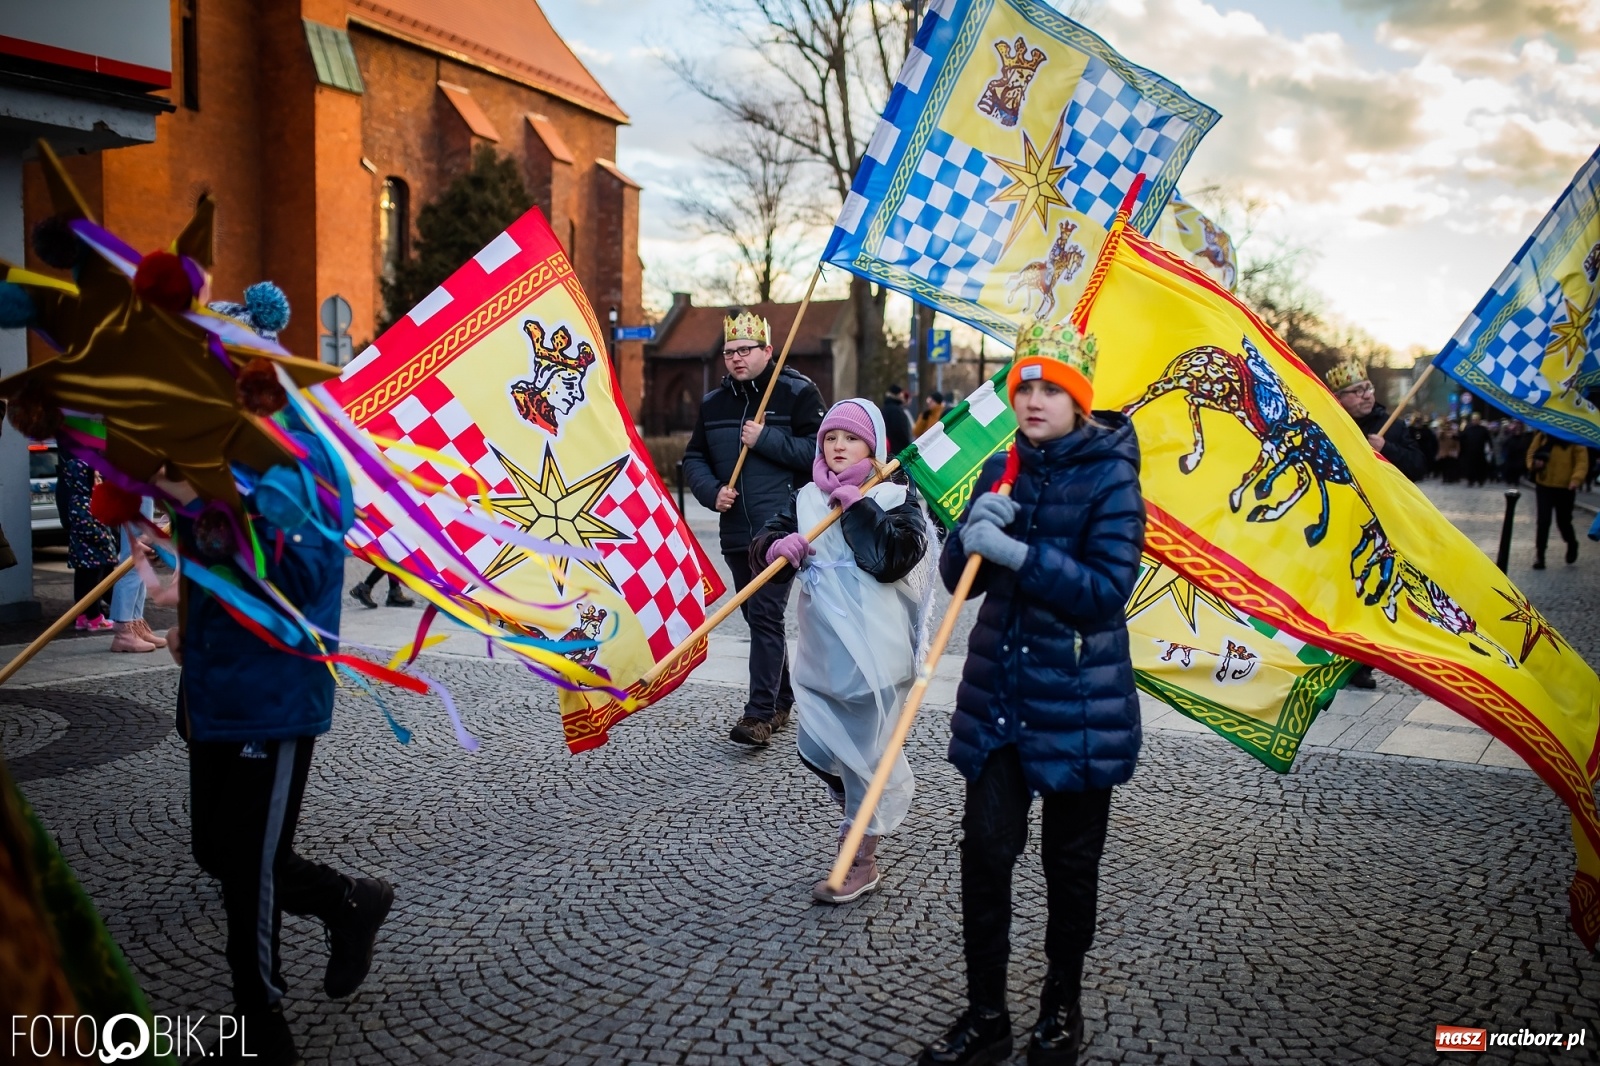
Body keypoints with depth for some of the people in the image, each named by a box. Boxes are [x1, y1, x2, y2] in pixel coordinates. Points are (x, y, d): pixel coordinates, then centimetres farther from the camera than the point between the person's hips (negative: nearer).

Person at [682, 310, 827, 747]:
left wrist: (765, 439, -17)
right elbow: (694, 458, 17)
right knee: (757, 616, 13)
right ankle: (781, 701, 26)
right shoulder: (713, 402, 13)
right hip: (735, 531, 7)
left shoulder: (797, 391, -4)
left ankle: (761, 713, -10)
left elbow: (817, 450, -12)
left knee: (765, 614, -12)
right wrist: (711, 491, -2)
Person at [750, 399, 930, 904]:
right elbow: (762, 547, 3)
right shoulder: (807, 498, 12)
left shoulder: (896, 496, -1)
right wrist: (776, 547, -19)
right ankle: (872, 806, 40)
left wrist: (857, 509, -16)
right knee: (816, 751, 10)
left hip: (873, 651, -5)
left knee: (864, 752, 2)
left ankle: (861, 862, 19)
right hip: (821, 651, 5)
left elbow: (895, 558, -17)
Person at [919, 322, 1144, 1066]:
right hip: (998, 695, 4)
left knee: (1070, 861, 10)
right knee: (985, 850, 1)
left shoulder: (1110, 477, -9)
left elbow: (1108, 590, -19)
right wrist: (972, 536, -16)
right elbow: (959, 578, 6)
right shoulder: (1001, 470, 6)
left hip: (1079, 702, -4)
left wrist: (1017, 553, -27)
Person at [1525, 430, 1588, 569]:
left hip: (1566, 487, -1)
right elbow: (1531, 454, 8)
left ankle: (1572, 544, 40)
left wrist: (1576, 478, -25)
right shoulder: (1542, 435, -1)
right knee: (1543, 521, -2)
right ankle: (1539, 555, 7)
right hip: (1544, 485, 1)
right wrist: (1534, 465, -15)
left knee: (1563, 521, 9)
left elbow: (1582, 460, -10)